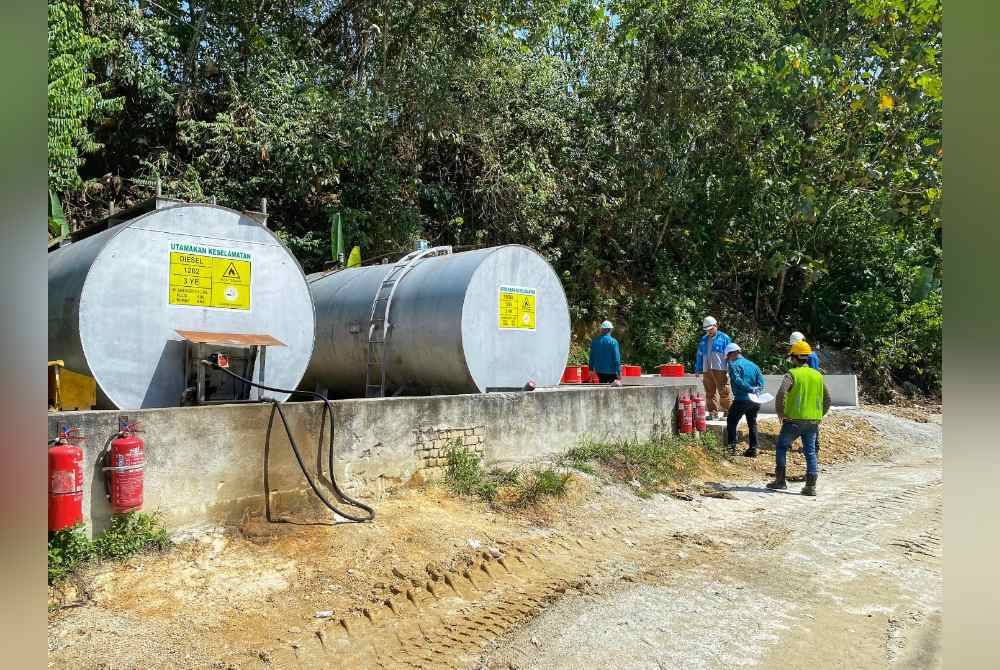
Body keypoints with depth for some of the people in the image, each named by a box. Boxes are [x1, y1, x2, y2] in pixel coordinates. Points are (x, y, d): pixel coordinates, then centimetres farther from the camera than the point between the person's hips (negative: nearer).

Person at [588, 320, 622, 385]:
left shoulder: (595, 341, 1)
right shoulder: (613, 341, -13)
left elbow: (592, 357, 7)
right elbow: (617, 358, -15)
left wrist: (591, 368, 17)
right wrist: (619, 372, -11)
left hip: (599, 370, 4)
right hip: (611, 371, -4)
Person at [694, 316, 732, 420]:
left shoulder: (724, 338, 2)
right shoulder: (703, 340, 18)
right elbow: (699, 356, 22)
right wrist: (698, 370, 17)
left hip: (720, 370, -5)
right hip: (706, 371, 5)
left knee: (724, 392, -6)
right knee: (709, 393, 8)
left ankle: (727, 412, 0)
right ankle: (713, 413, 15)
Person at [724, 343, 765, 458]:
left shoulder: (734, 365, -5)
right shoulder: (753, 365, 14)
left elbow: (738, 381, -21)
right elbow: (761, 382, 7)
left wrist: (750, 389, -17)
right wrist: (755, 390, -3)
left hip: (741, 400, -6)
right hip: (754, 401, 6)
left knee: (731, 422, 6)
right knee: (752, 424, 17)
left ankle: (731, 447, 1)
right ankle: (753, 449, 20)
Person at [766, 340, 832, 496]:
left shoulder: (792, 374, -8)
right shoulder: (818, 375, 10)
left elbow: (781, 394, -22)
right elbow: (827, 399, 14)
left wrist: (780, 412, -9)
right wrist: (819, 415, 19)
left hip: (794, 420, -5)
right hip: (813, 421, 5)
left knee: (781, 447, 11)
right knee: (810, 451, 8)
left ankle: (780, 480, 9)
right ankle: (811, 486, 4)